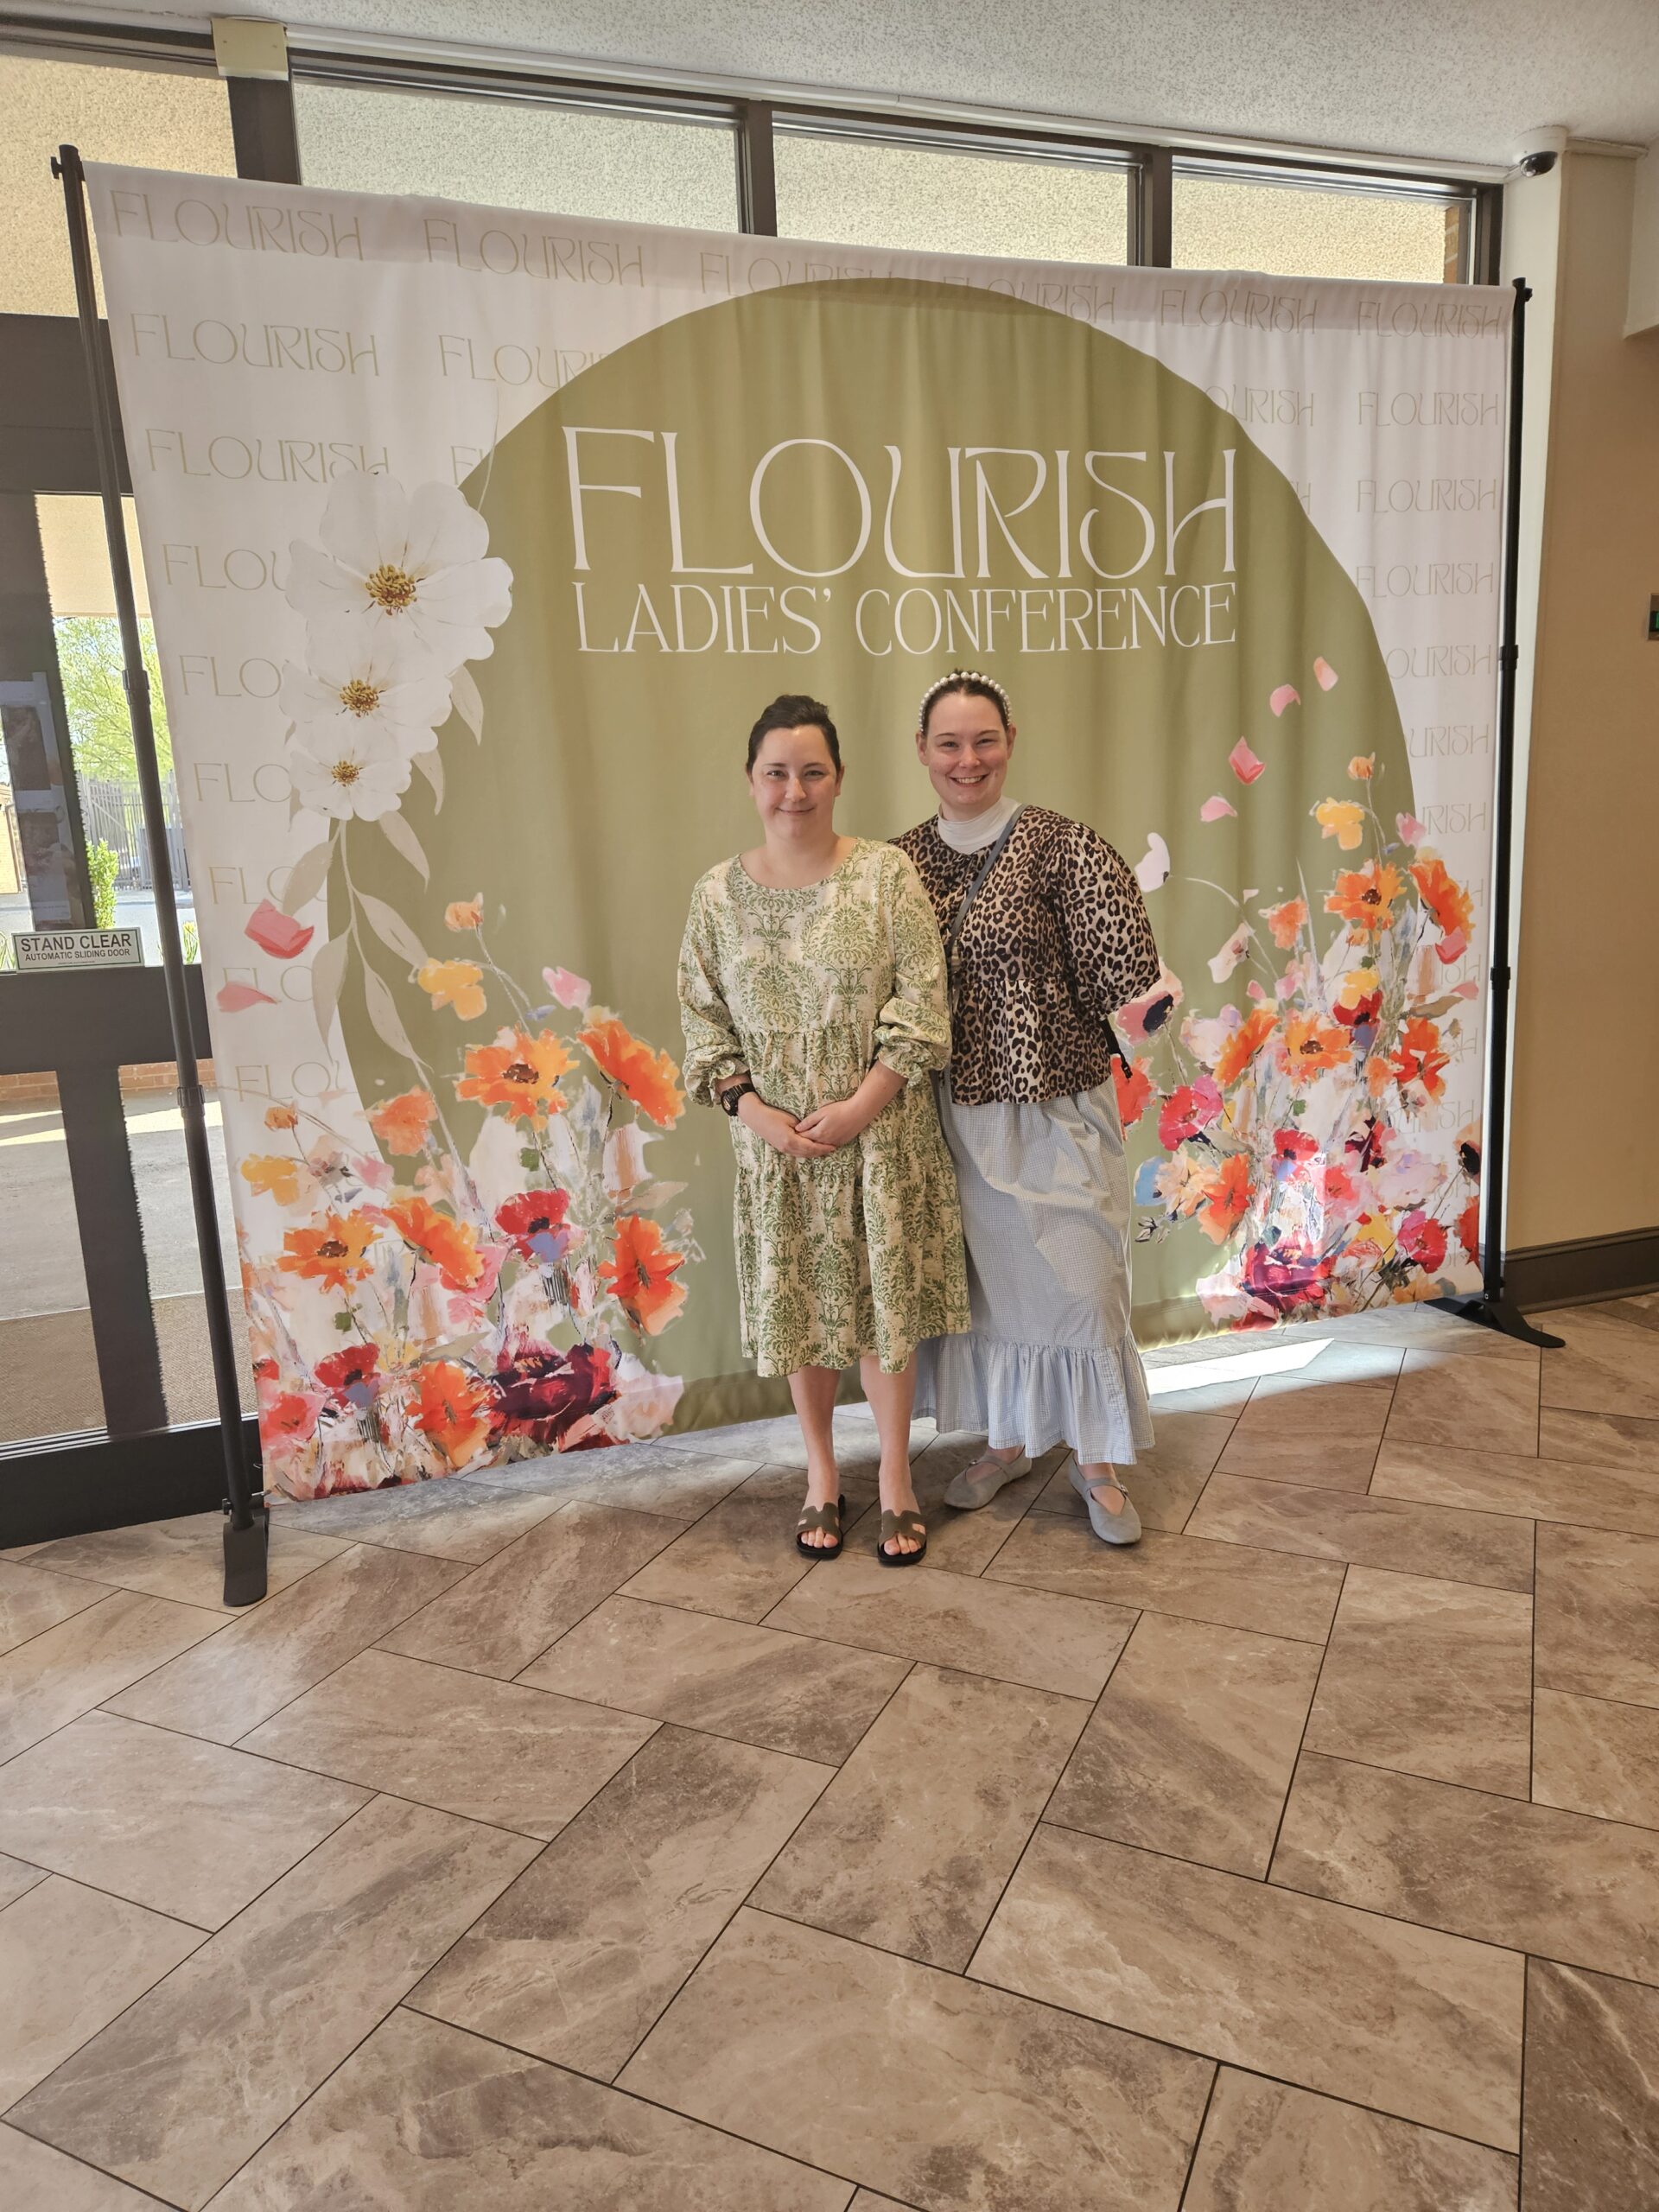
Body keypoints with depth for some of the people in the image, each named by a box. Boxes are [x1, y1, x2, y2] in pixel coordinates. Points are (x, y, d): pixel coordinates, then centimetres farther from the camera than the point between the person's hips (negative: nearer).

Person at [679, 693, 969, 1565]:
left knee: (883, 1303, 7)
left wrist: (859, 1108, -16)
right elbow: (704, 1020, 2)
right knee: (798, 1307, 11)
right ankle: (821, 1477, 30)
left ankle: (896, 1480, 25)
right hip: (775, 1141, 2)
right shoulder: (719, 893, 1)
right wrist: (755, 1112, -10)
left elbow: (922, 1004, -9)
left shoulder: (885, 873, -6)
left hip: (881, 1135, -2)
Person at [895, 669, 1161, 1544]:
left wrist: (1047, 1023, -5)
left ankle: (1098, 1463, 23)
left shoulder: (1060, 844, -10)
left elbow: (1127, 968, -15)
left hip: (1055, 1105, -4)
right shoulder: (902, 859, 3)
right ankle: (1006, 1440, 35)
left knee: (1077, 1283, 3)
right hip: (954, 1106, 4)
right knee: (982, 1283, 15)